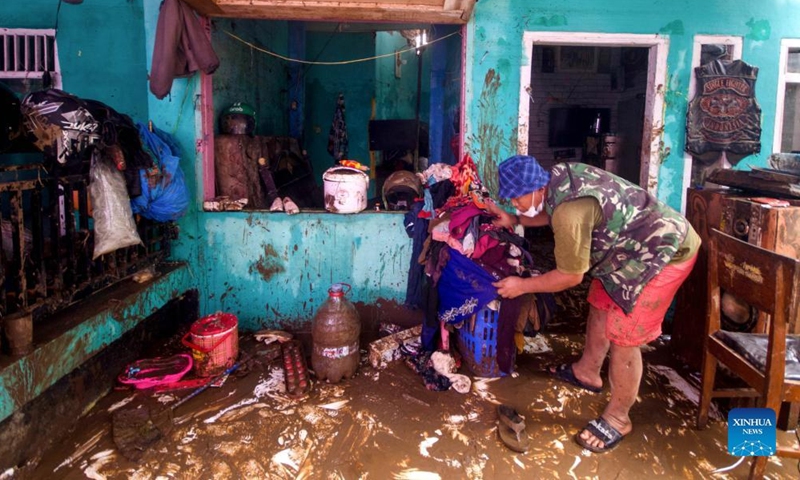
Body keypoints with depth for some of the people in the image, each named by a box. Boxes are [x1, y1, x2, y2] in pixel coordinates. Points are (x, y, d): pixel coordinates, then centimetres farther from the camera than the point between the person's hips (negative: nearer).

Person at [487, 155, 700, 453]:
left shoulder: (569, 211, -32)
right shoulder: (559, 177, -4)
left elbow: (570, 275, -20)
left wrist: (522, 285, -10)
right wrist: (515, 220, 10)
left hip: (665, 250, -10)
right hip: (641, 242, 10)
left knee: (623, 335, -7)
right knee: (601, 304, 20)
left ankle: (618, 419, 11)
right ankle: (587, 373, 40)